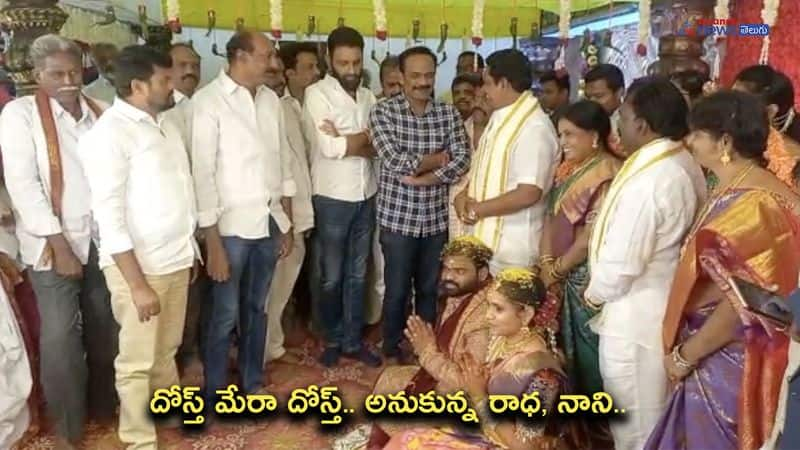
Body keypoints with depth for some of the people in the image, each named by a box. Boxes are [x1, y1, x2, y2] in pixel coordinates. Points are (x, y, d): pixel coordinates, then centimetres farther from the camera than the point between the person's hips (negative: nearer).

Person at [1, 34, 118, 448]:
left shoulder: (100, 113, 7)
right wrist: (58, 242, -15)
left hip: (102, 238, 4)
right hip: (54, 242, -4)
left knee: (105, 328, 13)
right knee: (60, 336, 0)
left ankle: (104, 405, 34)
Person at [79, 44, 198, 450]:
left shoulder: (165, 124, 9)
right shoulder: (109, 132, -14)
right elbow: (109, 216, -17)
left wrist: (189, 251, 13)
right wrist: (137, 283, -19)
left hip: (176, 259, 7)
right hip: (138, 264, -6)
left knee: (166, 350, 21)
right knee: (137, 361, 8)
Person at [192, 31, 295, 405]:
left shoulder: (270, 99, 7)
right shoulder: (208, 101, -11)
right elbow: (202, 173, -13)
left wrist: (287, 223, 10)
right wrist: (213, 242, -15)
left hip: (269, 222, 5)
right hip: (232, 226, -5)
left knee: (256, 308, 17)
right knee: (226, 315, 6)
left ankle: (252, 385, 32)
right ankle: (214, 398, 23)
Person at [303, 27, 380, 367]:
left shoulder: (368, 97, 8)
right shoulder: (316, 94, -9)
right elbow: (329, 148, -20)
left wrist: (345, 139, -17)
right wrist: (365, 142, -8)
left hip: (366, 196, 5)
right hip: (332, 198, -5)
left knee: (358, 274, 13)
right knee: (332, 276, 9)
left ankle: (353, 341, 26)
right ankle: (333, 340, 27)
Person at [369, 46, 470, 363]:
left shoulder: (449, 114, 2)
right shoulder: (383, 112, -7)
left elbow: (463, 161, -9)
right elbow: (395, 161, -18)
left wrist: (419, 178, -18)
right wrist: (437, 159, -9)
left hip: (437, 218, 3)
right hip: (398, 218, -3)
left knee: (430, 289, 16)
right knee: (397, 290, 11)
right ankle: (393, 349, 31)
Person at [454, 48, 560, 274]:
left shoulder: (534, 127, -19)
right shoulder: (499, 119, 11)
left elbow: (529, 194, -25)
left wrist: (476, 209, -16)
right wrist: (464, 196, -1)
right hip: (484, 238, 8)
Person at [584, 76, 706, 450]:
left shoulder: (647, 180, -26)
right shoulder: (684, 164, 3)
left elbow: (622, 262, -25)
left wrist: (594, 294, -5)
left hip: (636, 316, -9)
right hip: (666, 305, 9)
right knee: (655, 414, 25)